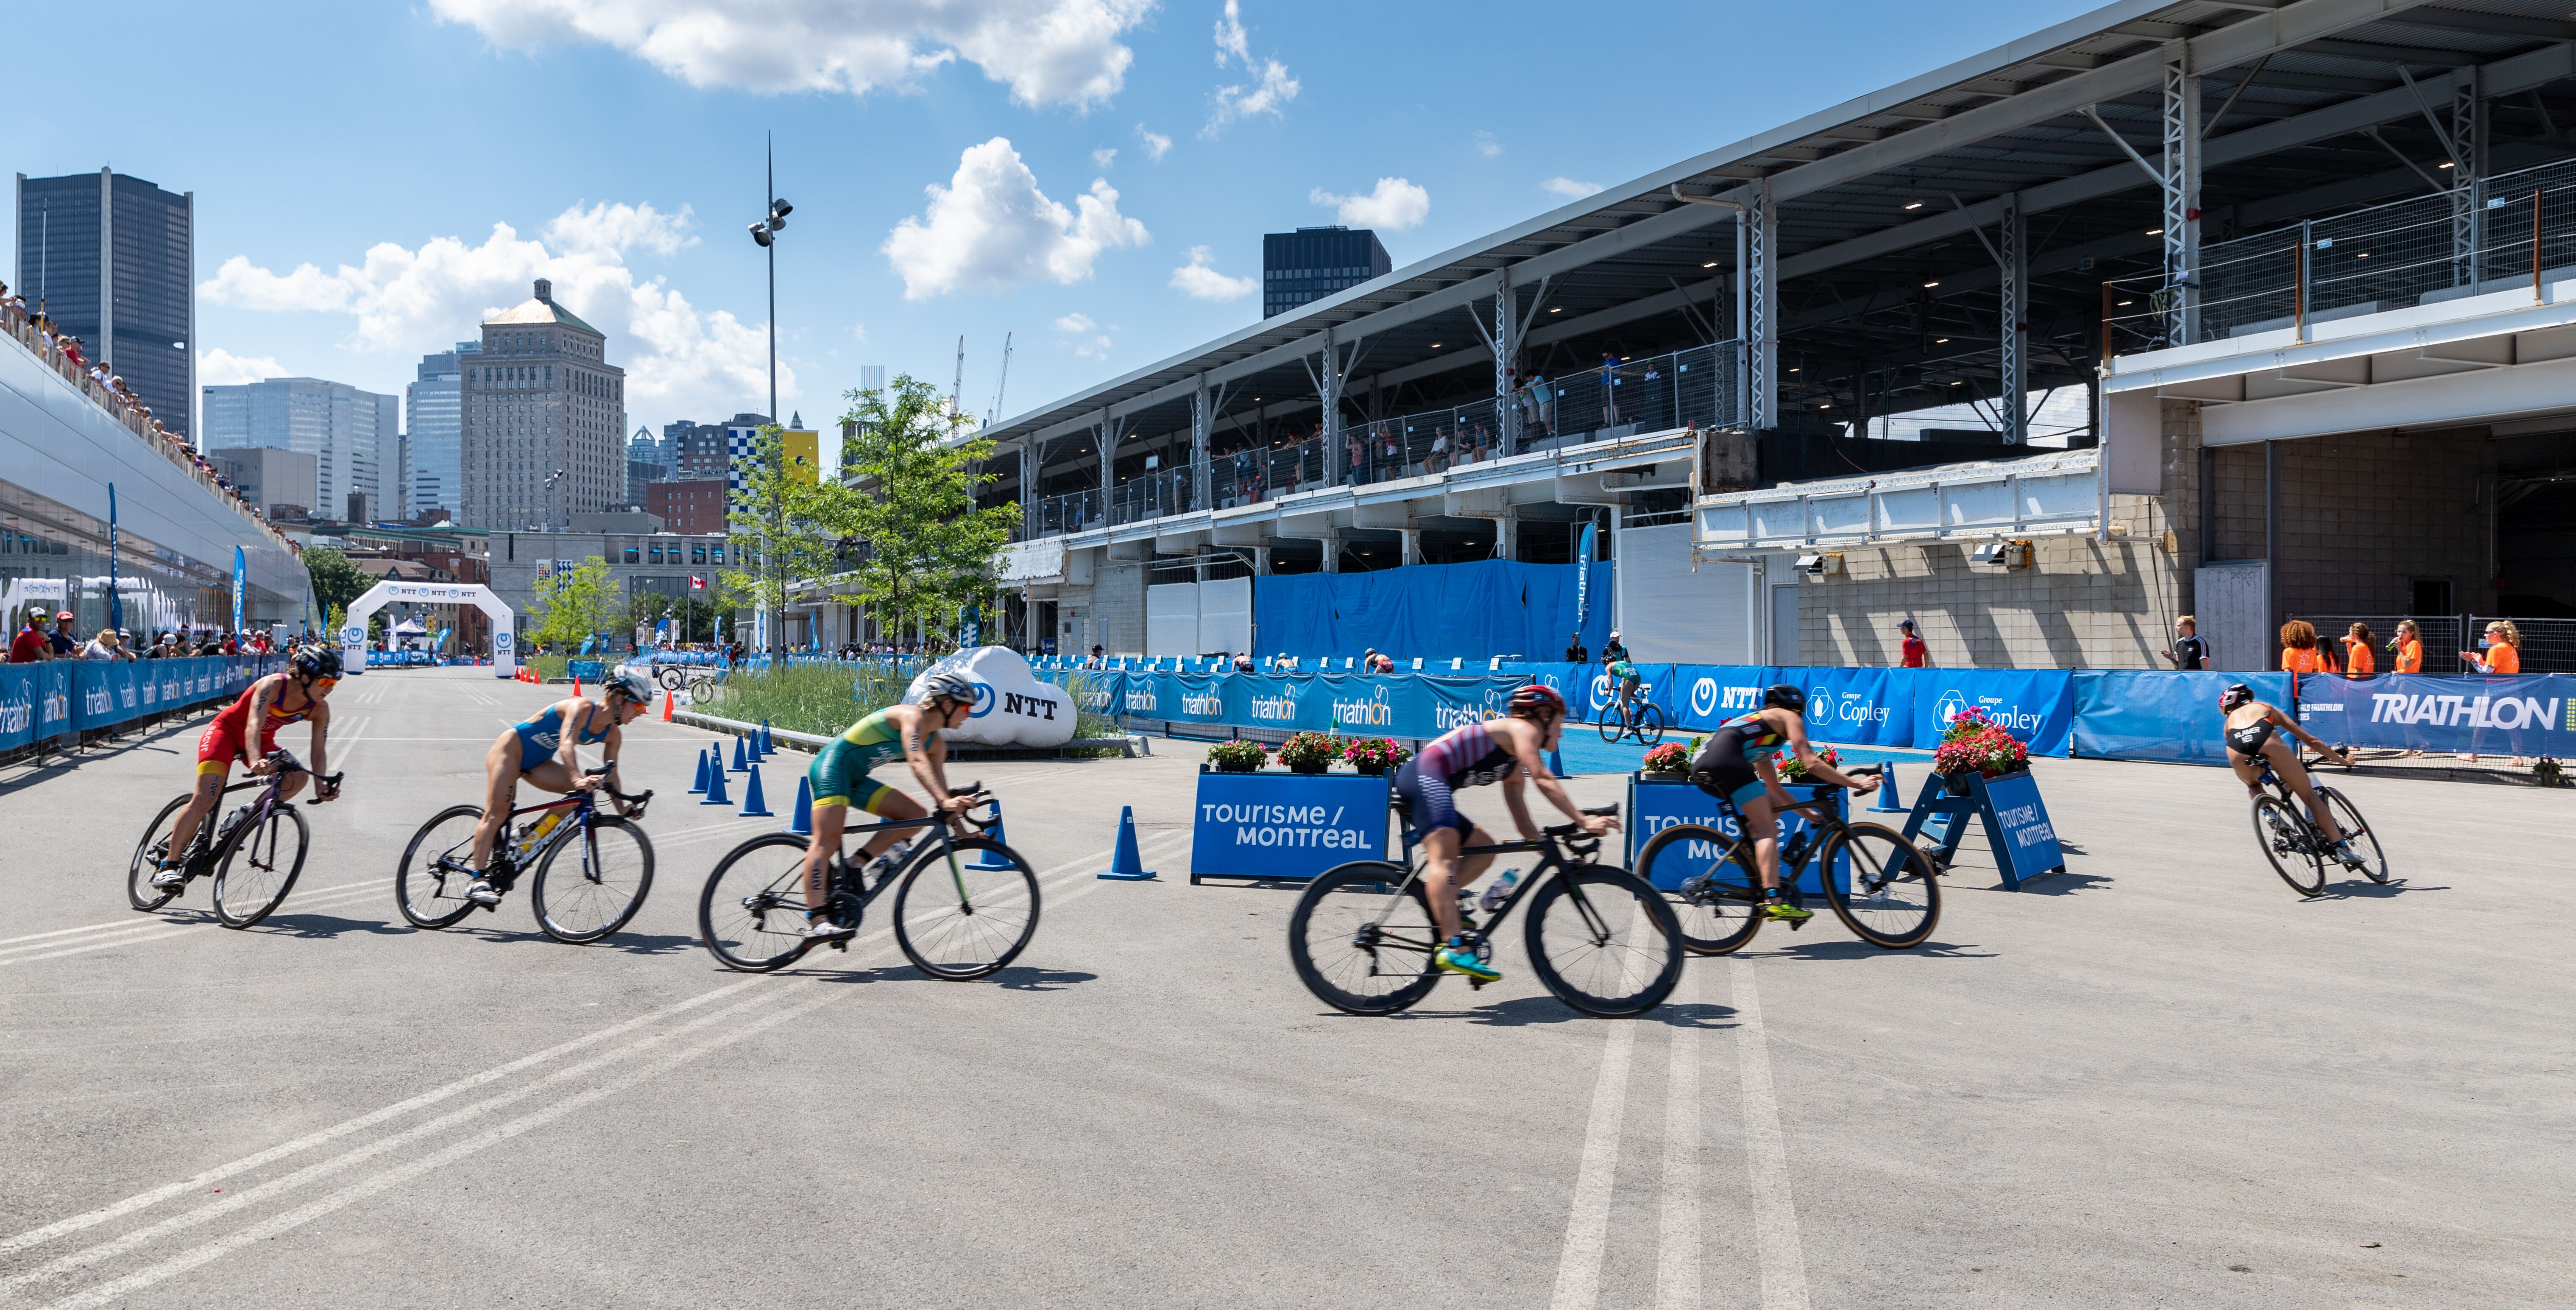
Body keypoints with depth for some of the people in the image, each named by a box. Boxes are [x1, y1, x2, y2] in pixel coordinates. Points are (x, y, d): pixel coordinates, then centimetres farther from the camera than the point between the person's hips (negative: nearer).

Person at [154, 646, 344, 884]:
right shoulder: (273, 685, -29)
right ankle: (168, 864, -11)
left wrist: (323, 786, -34)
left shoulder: (320, 709, -14)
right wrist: (255, 761, -59)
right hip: (227, 731, -5)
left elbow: (319, 751, -16)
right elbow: (253, 726, -41)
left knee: (298, 777, -22)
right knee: (205, 800, -19)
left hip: (263, 741, 5)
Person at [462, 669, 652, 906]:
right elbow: (566, 746, -41)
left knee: (583, 792, -11)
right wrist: (577, 779, -56)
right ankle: (478, 880, -21)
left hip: (537, 763, 8)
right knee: (497, 813, -17)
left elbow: (611, 775, 2)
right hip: (511, 747, -8)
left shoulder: (612, 735, -4)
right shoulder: (583, 707, -27)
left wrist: (623, 810, -7)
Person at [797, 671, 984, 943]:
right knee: (828, 840, -21)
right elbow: (917, 763, -35)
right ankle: (816, 920, -29)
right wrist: (944, 801, -47)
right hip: (832, 766, -10)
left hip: (856, 779, 10)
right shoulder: (913, 716, -18)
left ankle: (860, 862, -4)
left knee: (916, 815, -1)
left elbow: (942, 793, 12)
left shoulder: (936, 744, 9)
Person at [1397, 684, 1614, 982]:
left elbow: (1523, 822, 26)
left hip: (1422, 786, 10)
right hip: (1425, 775, -10)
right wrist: (1583, 820, -16)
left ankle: (1435, 899, -3)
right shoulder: (1523, 728, 2)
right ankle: (1455, 948, -40)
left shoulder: (1514, 769, 27)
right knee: (1444, 856, -25)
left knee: (1484, 847, 15)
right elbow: (1544, 780, -12)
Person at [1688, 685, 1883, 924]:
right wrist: (1857, 784, 8)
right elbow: (1811, 763, 6)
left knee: (1773, 805, 24)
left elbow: (1775, 789, 41)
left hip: (1701, 765, 8)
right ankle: (1774, 902, -23)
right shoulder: (1788, 716, 18)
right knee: (1767, 831, -9)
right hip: (1725, 759, -8)